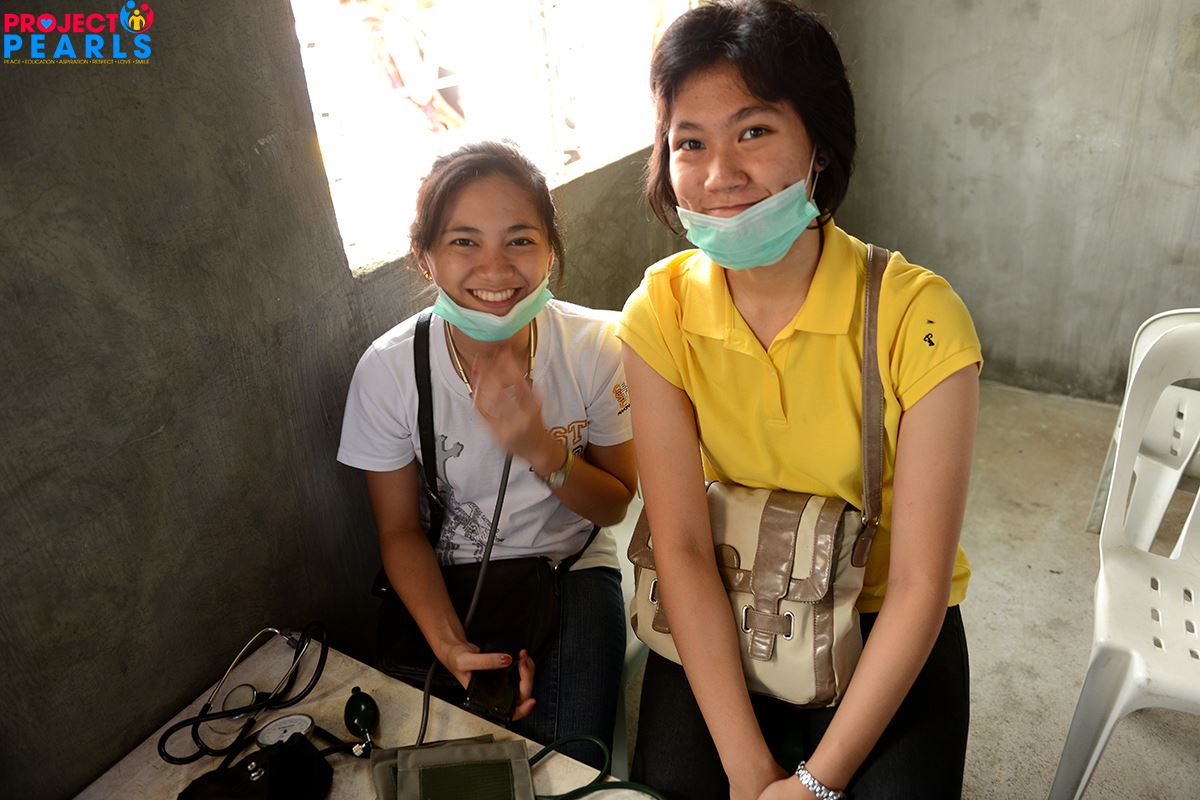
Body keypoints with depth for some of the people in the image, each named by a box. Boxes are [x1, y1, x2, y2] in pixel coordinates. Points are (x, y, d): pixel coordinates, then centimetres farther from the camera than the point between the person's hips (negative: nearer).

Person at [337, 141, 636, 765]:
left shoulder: (595, 346, -18)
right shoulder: (389, 369, -18)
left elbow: (614, 505, -7)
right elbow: (400, 532, -5)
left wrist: (544, 452, -28)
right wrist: (449, 644, -20)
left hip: (570, 567, 0)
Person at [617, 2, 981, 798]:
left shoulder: (919, 315, -22)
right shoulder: (660, 313, -14)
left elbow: (918, 584, -19)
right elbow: (682, 549, -15)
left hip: (883, 624, -1)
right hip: (722, 616, 1)